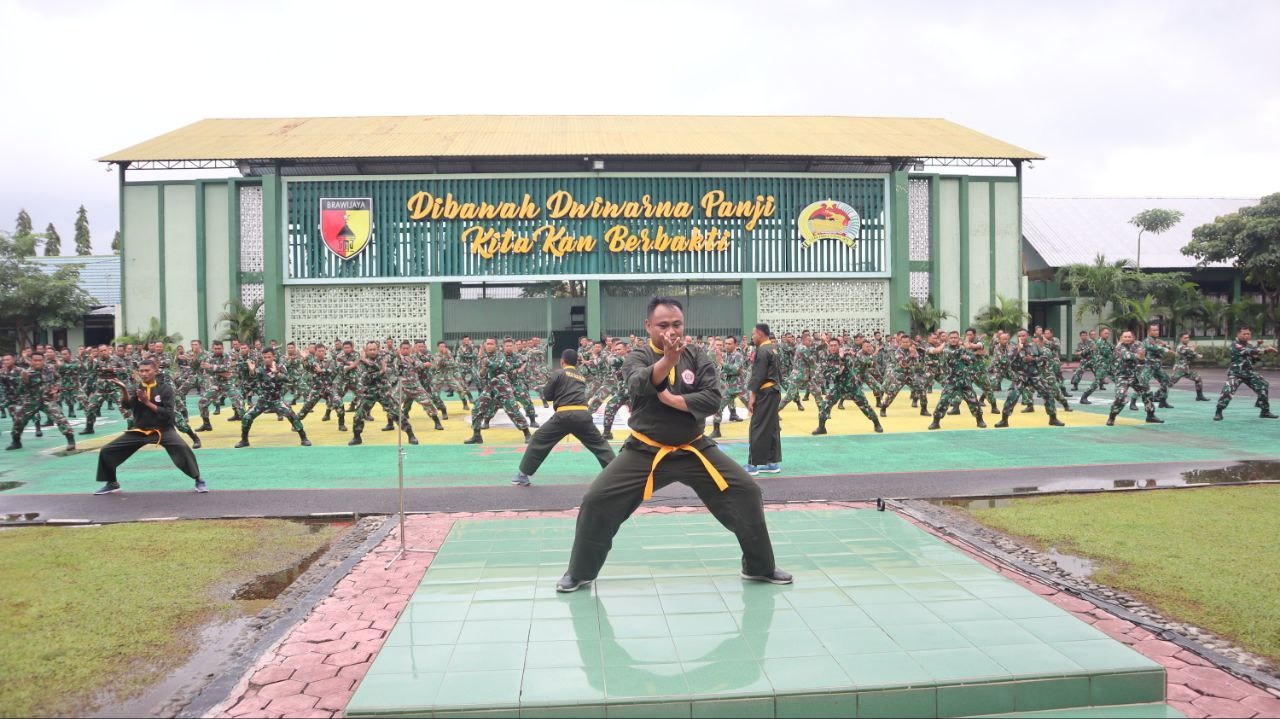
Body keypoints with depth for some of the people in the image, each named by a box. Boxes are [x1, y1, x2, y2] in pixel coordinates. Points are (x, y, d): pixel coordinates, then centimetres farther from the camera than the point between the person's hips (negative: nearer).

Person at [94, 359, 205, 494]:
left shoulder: (165, 389, -7)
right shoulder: (136, 387, 3)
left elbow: (168, 414, -15)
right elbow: (127, 406, -16)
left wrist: (147, 402, -20)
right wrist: (124, 389, -32)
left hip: (163, 430, -4)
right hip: (139, 430, 4)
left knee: (183, 449, -31)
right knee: (106, 451, 1)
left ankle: (198, 481, -17)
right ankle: (112, 483, 24)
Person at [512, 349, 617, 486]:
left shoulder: (558, 373, 7)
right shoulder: (582, 377, 23)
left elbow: (547, 396, 10)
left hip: (565, 415, -4)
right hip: (583, 415, 4)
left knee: (539, 441, 7)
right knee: (599, 443, 21)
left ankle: (523, 475, 6)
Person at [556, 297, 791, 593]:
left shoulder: (698, 357, -1)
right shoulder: (637, 356, -8)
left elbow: (712, 399, -14)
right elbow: (640, 384, -32)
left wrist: (671, 399, -23)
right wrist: (668, 360, -50)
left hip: (694, 449, 2)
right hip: (643, 451, -2)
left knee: (746, 492, -4)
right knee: (596, 501, -11)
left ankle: (760, 567, 17)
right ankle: (580, 573, 11)